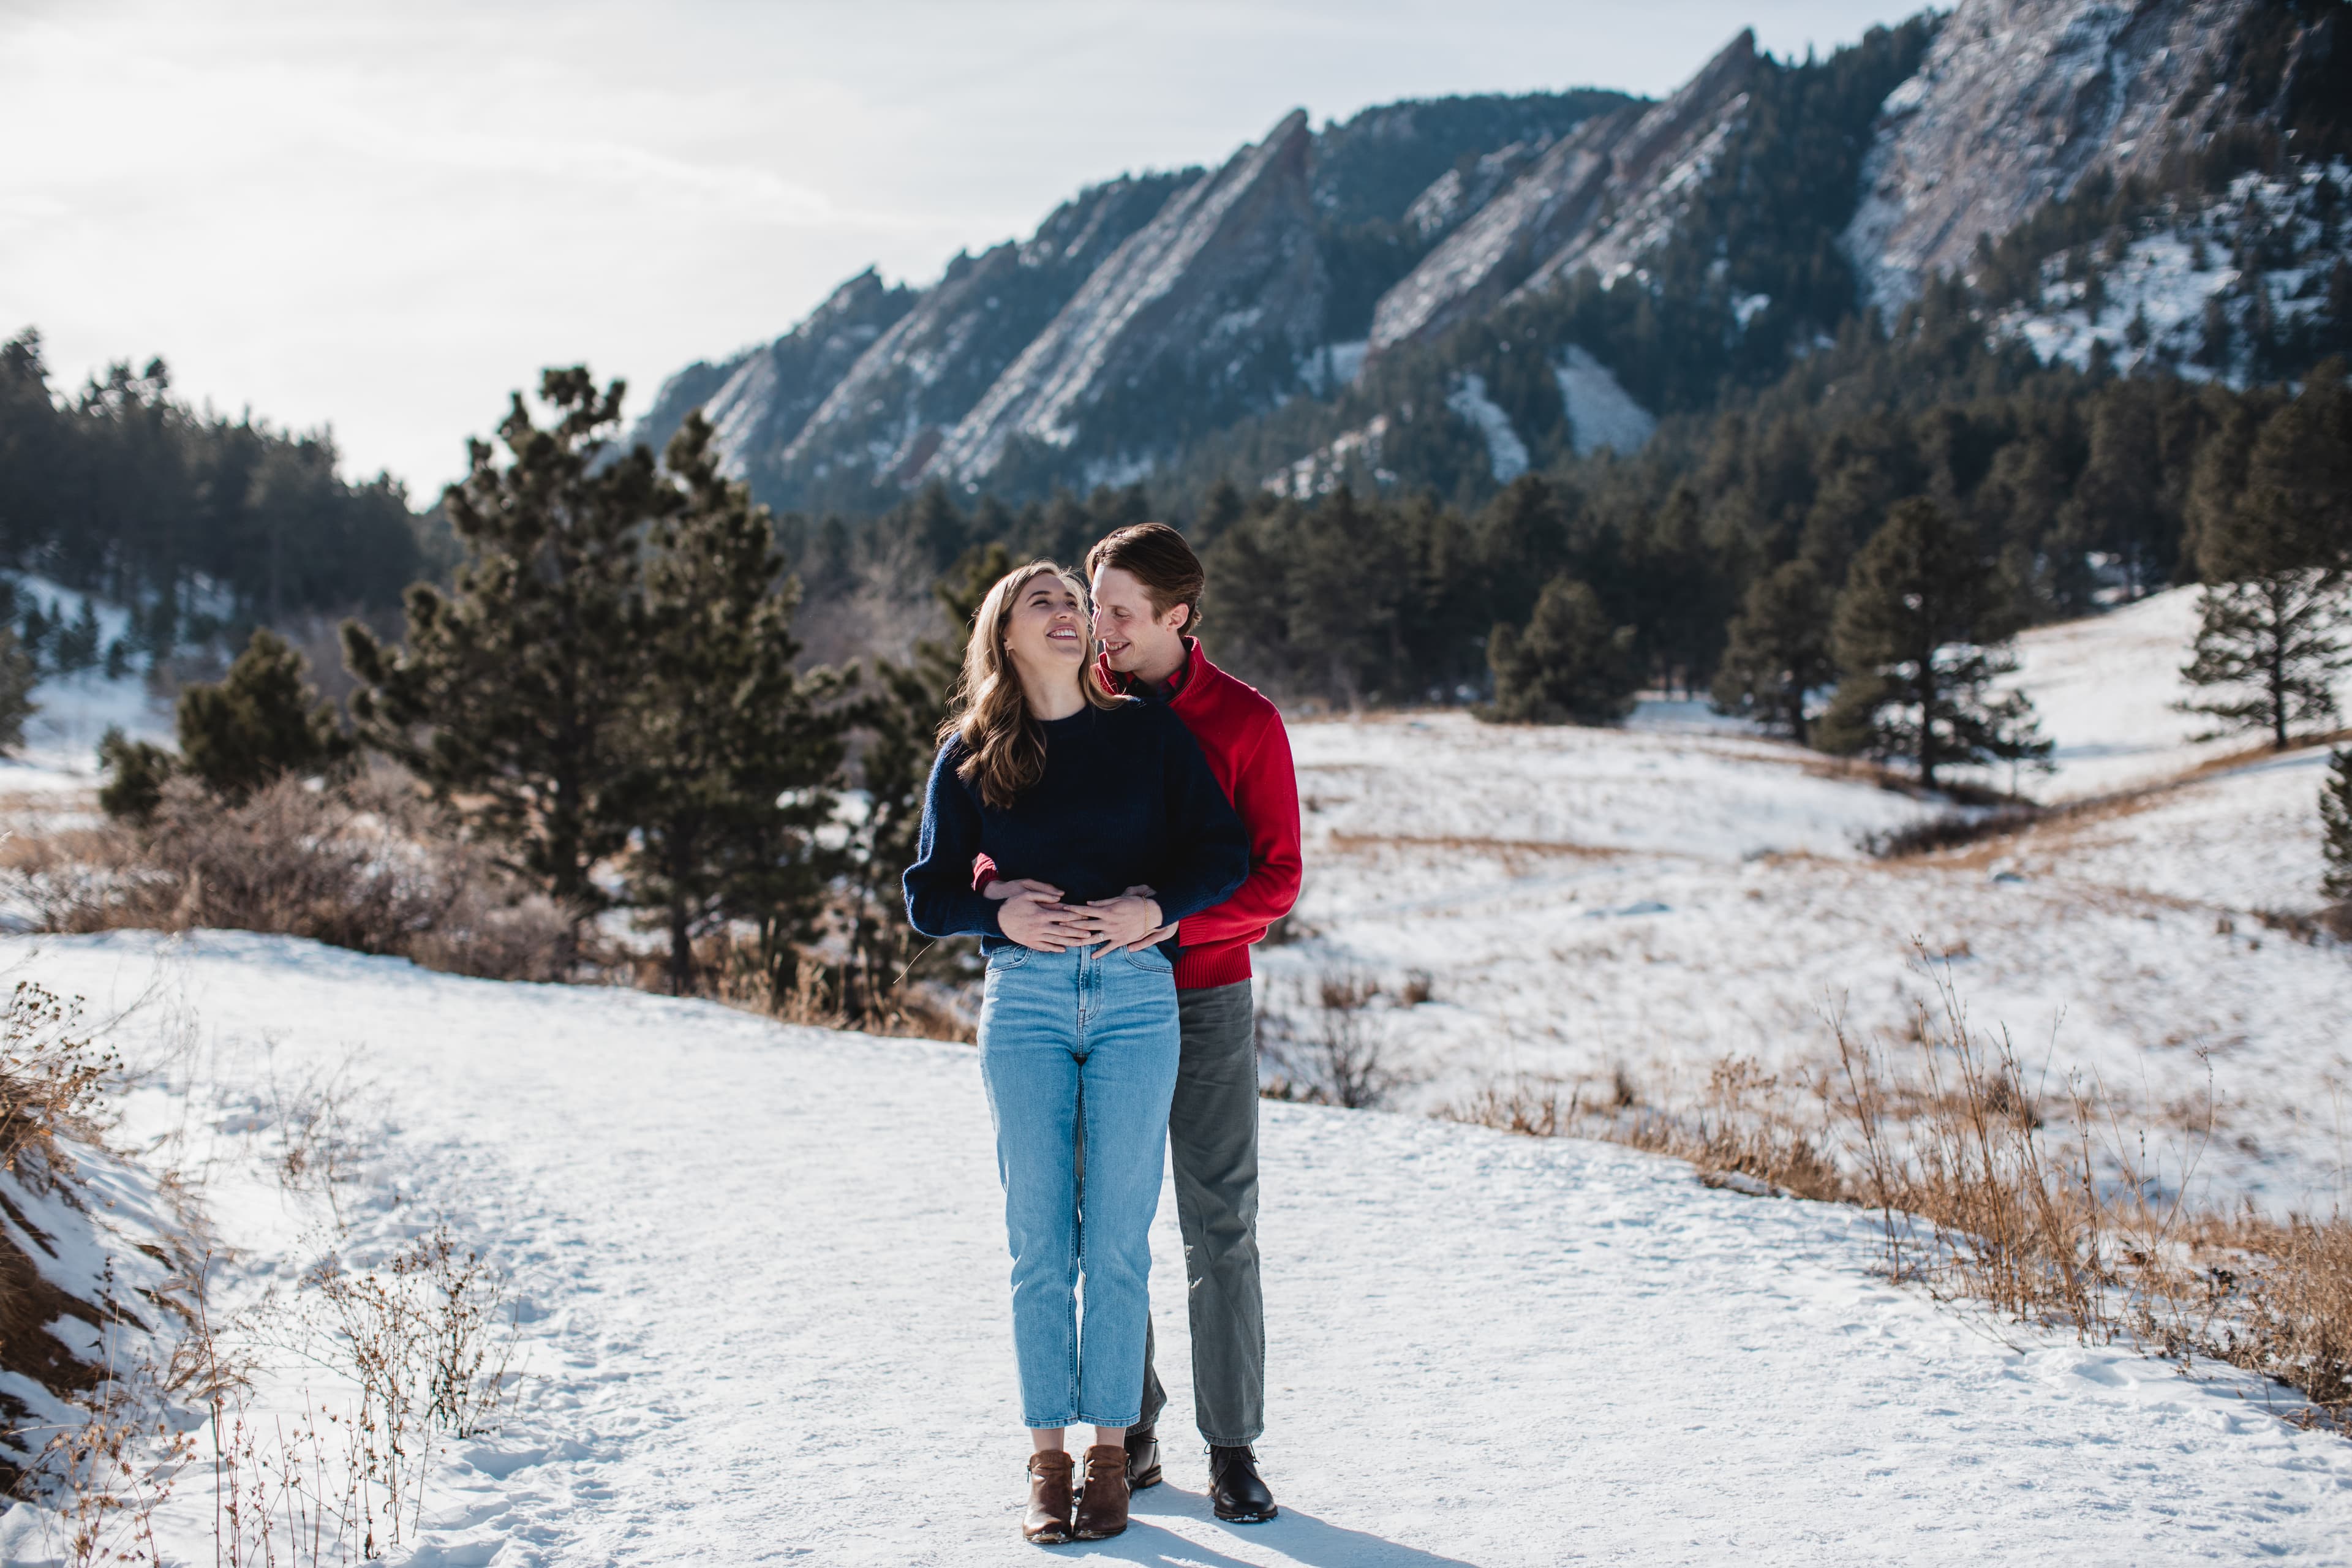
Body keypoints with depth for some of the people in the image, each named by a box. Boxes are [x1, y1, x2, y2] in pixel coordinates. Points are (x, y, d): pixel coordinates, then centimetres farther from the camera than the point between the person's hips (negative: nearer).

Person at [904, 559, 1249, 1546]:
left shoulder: (1148, 732, 7)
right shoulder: (968, 758, 9)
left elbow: (1223, 853, 4)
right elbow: (928, 895, 9)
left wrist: (1155, 908, -12)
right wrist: (1002, 917, -10)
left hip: (1136, 995, 0)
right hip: (1022, 1000, 0)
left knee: (1118, 1242, 1)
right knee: (1039, 1243, 1)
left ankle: (1110, 1454, 10)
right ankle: (1047, 1459, 10)